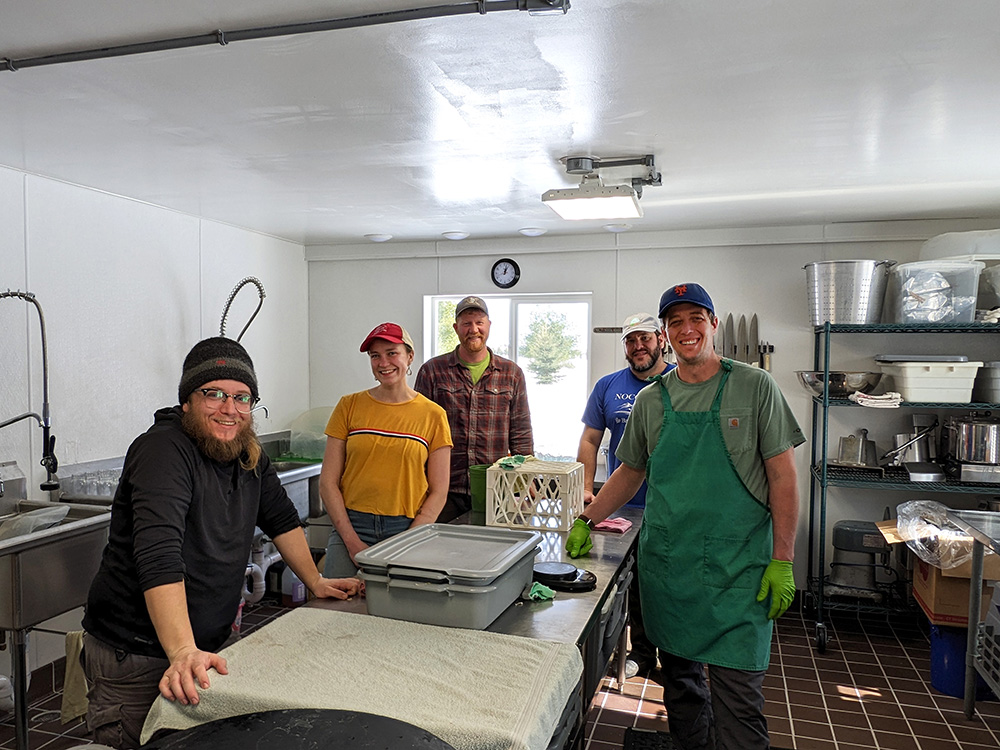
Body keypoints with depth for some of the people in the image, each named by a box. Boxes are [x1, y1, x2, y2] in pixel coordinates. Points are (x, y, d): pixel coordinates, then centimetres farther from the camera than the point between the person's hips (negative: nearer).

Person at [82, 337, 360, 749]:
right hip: (136, 657, -7)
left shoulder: (249, 455, 3)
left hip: (208, 645, 7)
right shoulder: (164, 450, -21)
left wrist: (315, 582, 17)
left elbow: (281, 518, 17)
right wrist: (183, 652, -40)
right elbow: (159, 557, -32)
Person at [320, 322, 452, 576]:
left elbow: (438, 492, 2)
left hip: (408, 529, 0)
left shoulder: (433, 415, 3)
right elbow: (328, 482, 3)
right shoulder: (349, 406, 5)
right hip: (351, 527, 1)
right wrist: (352, 541, -7)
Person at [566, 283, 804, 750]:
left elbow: (782, 475, -2)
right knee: (679, 676, 14)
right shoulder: (650, 400, 8)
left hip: (737, 566, -3)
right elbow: (630, 472, 17)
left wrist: (782, 561, -7)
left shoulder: (754, 387, -1)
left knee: (737, 691, -3)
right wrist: (586, 521, 10)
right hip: (666, 563, 4)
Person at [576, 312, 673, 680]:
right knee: (634, 583, 12)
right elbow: (590, 439, 8)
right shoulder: (609, 386, 5)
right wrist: (586, 488, -1)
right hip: (624, 506, 2)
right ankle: (642, 651, 30)